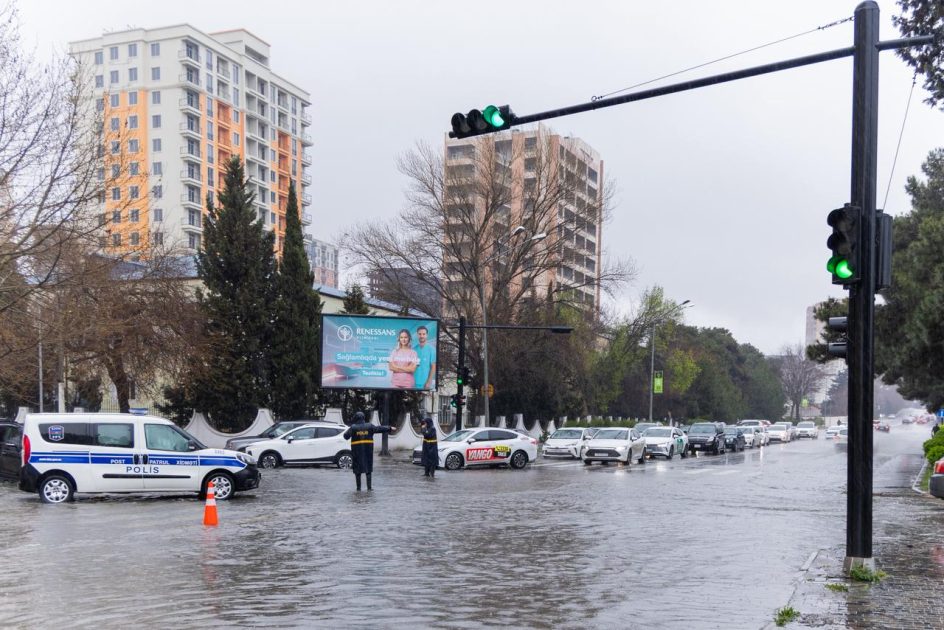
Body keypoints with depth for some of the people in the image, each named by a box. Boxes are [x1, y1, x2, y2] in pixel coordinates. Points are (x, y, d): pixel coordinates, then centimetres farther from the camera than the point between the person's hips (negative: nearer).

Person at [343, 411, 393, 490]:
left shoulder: (353, 427, -6)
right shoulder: (369, 426, 1)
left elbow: (346, 436, -12)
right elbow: (380, 429, 5)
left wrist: (346, 431, 10)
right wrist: (389, 428, 17)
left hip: (357, 451, -2)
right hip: (368, 450, 2)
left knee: (357, 469, 6)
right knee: (368, 469, 10)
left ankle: (358, 487, 5)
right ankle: (369, 486, 5)